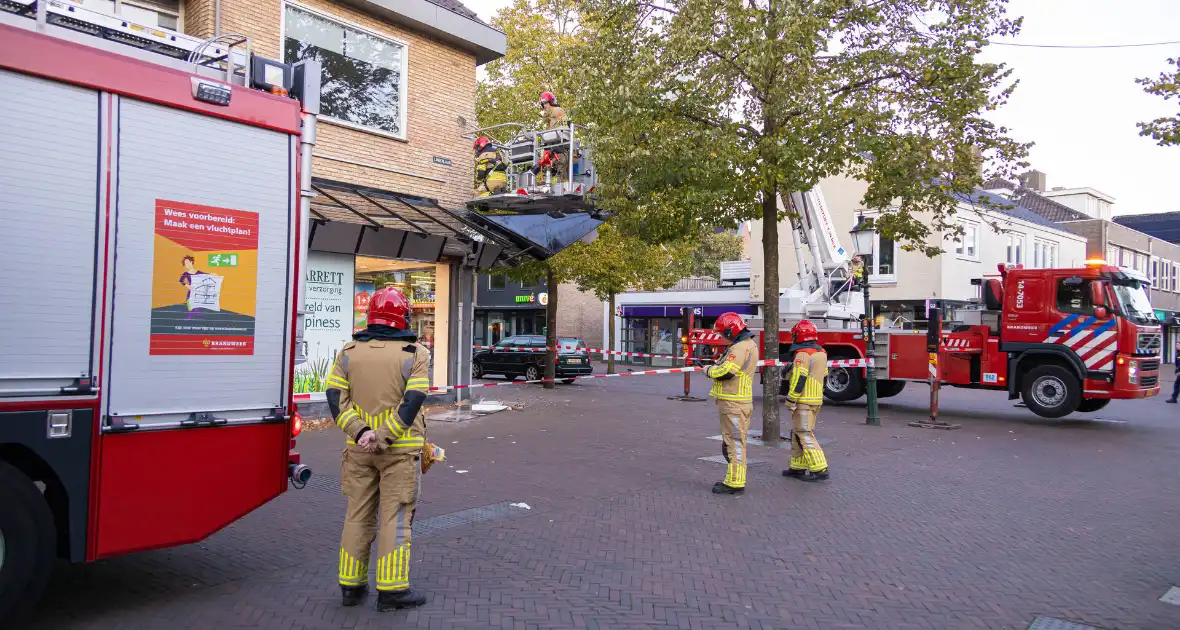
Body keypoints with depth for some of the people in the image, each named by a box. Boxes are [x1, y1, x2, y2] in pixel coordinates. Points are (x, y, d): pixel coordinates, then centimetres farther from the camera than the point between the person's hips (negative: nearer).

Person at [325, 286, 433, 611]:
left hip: (359, 449, 4)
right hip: (400, 450, -4)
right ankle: (391, 588, 5)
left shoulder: (349, 351, 5)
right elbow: (412, 402, -16)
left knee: (358, 514, 14)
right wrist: (384, 437, -16)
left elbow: (336, 398, -4)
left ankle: (351, 584, 21)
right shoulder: (415, 353, -6)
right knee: (395, 517, 3)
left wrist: (360, 432, -11)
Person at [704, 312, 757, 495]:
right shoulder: (748, 343, 16)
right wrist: (717, 365, 4)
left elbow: (726, 372, -24)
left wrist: (709, 370, -7)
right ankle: (733, 478, 28)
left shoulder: (741, 347, -19)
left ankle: (735, 483, -2)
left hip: (734, 403, -11)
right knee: (732, 442, 18)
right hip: (735, 401, 11)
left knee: (735, 443, -6)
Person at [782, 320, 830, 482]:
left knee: (805, 435, -7)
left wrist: (790, 400, -16)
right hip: (816, 399, 9)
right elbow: (823, 373, 21)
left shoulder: (803, 354, -17)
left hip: (803, 401, -9)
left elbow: (799, 379, -21)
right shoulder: (821, 352, 12)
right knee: (798, 434, 16)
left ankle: (819, 469, -10)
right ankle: (798, 467, 20)